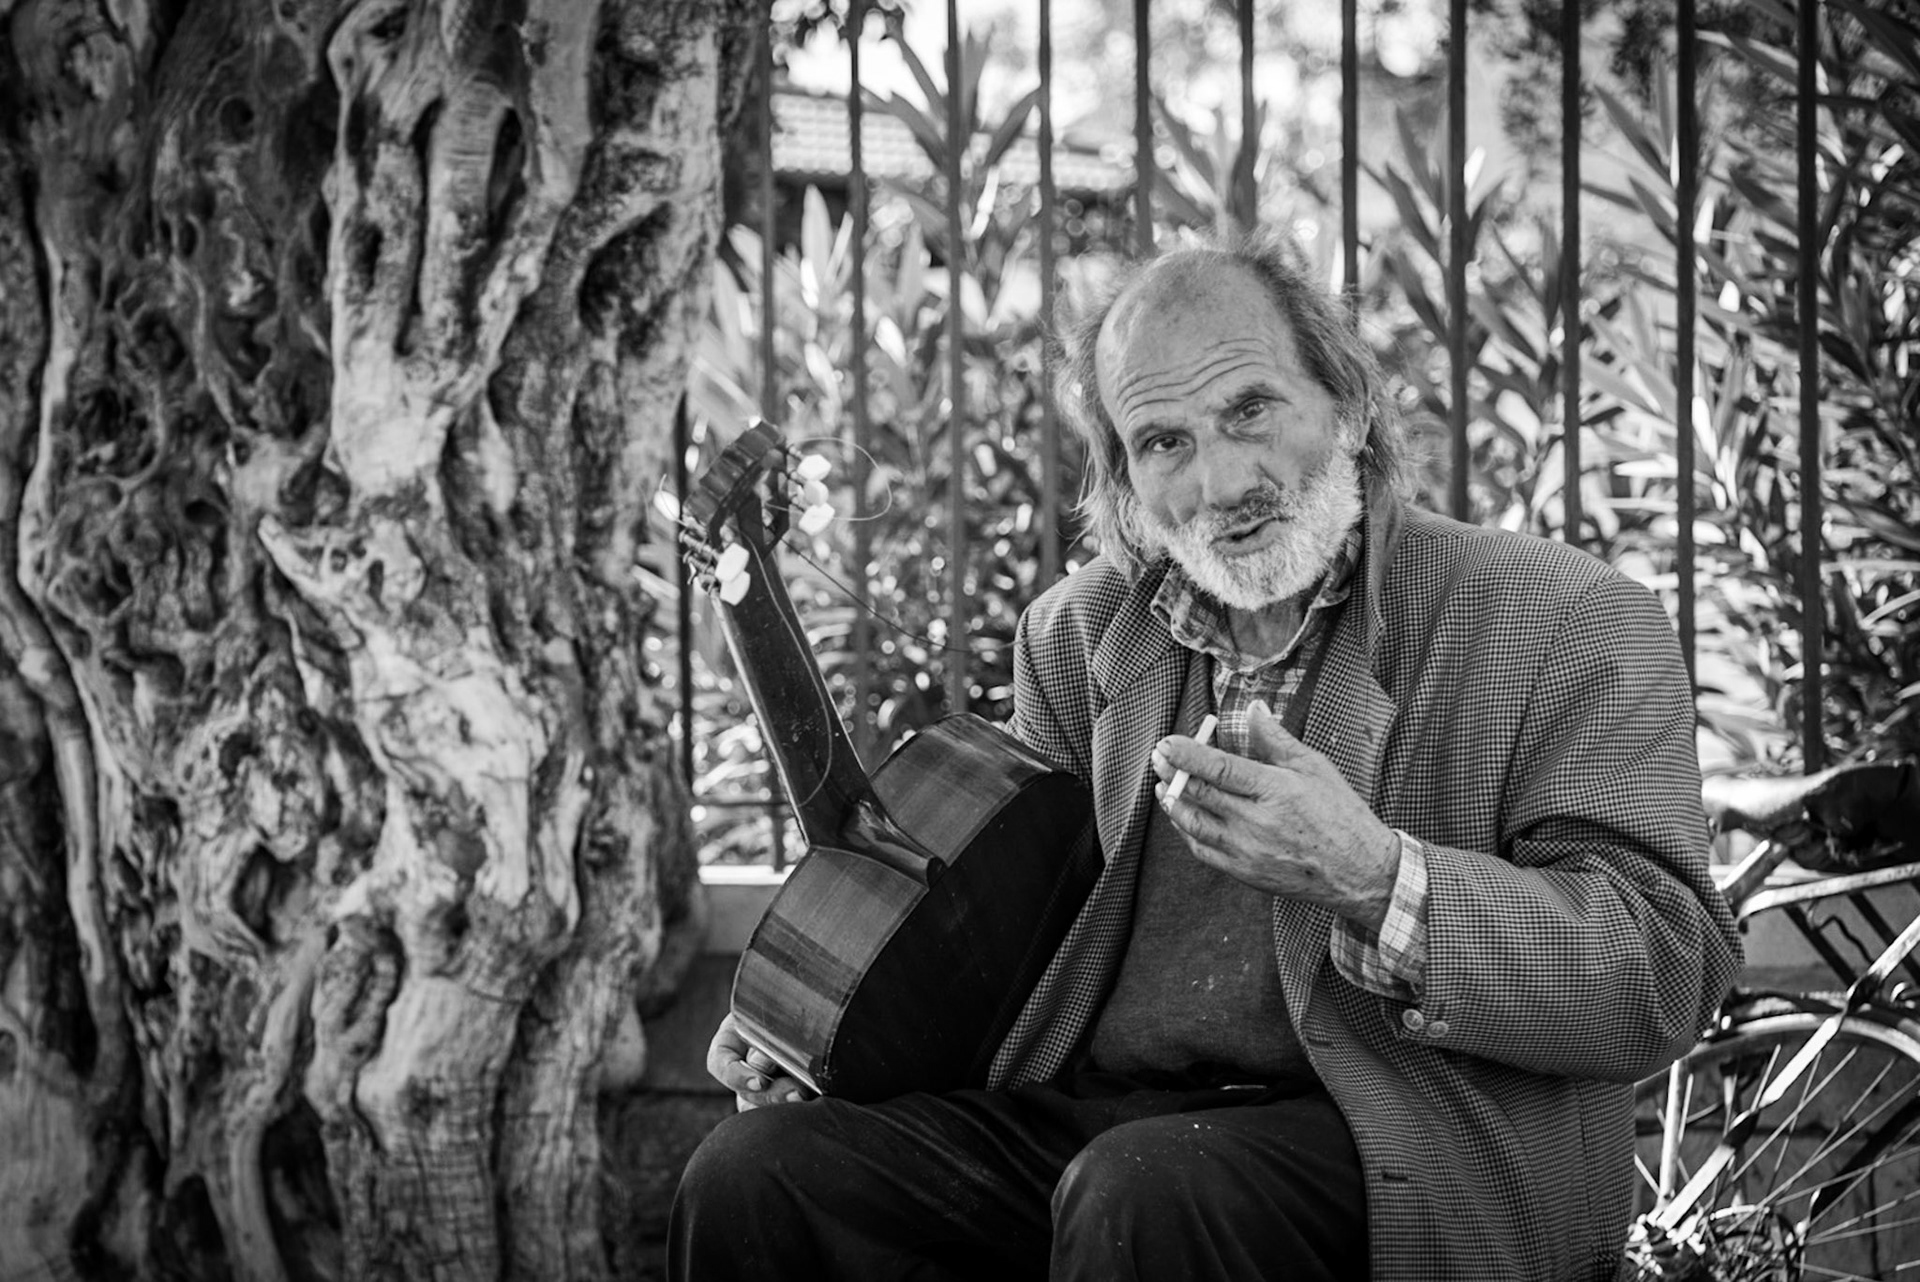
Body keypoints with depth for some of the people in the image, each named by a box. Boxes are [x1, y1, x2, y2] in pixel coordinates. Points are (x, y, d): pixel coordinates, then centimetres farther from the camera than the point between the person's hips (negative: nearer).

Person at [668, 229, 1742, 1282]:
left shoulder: (1564, 624, -3)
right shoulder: (1079, 634, 14)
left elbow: (1671, 974, -12)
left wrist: (1378, 879, -25)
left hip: (1406, 1157, -4)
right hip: (1093, 1116, 4)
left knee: (1149, 1196, -35)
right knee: (761, 1174, -18)